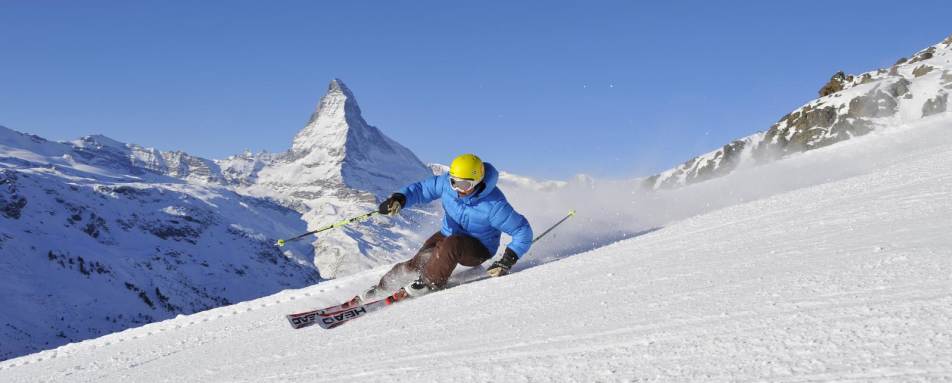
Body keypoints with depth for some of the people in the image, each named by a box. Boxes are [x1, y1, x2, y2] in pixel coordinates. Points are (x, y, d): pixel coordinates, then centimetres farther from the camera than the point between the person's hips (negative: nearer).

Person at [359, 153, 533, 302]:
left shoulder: (494, 205, -29)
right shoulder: (447, 183, -16)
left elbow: (523, 231, -22)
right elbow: (422, 188, -4)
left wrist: (507, 261, -32)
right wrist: (400, 199, -24)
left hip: (478, 249, -4)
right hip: (447, 235, 5)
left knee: (452, 244, -37)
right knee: (416, 265, -16)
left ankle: (429, 283, -21)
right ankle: (381, 289, 0)